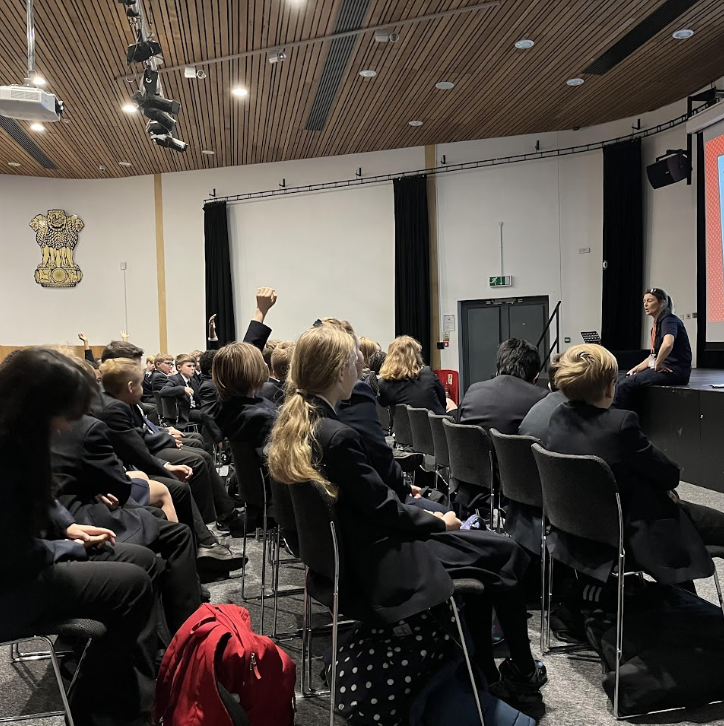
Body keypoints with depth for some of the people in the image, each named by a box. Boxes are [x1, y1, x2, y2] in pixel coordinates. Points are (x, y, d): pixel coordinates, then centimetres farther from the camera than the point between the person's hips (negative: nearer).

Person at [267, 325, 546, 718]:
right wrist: (440, 522, -3)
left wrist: (418, 507, 11)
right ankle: (521, 677, 24)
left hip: (345, 554, 9)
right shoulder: (338, 437, -28)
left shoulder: (291, 426, 0)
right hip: (379, 565, -9)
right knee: (504, 553, 5)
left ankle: (485, 676, 28)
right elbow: (384, 510, -19)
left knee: (483, 548, 19)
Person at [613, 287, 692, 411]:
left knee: (626, 384, -21)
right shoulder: (657, 324, 18)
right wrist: (636, 368, 11)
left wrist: (658, 363, -18)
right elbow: (653, 357, 24)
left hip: (676, 370, -10)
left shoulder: (669, 320, -10)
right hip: (664, 368, 10)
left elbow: (667, 344, -32)